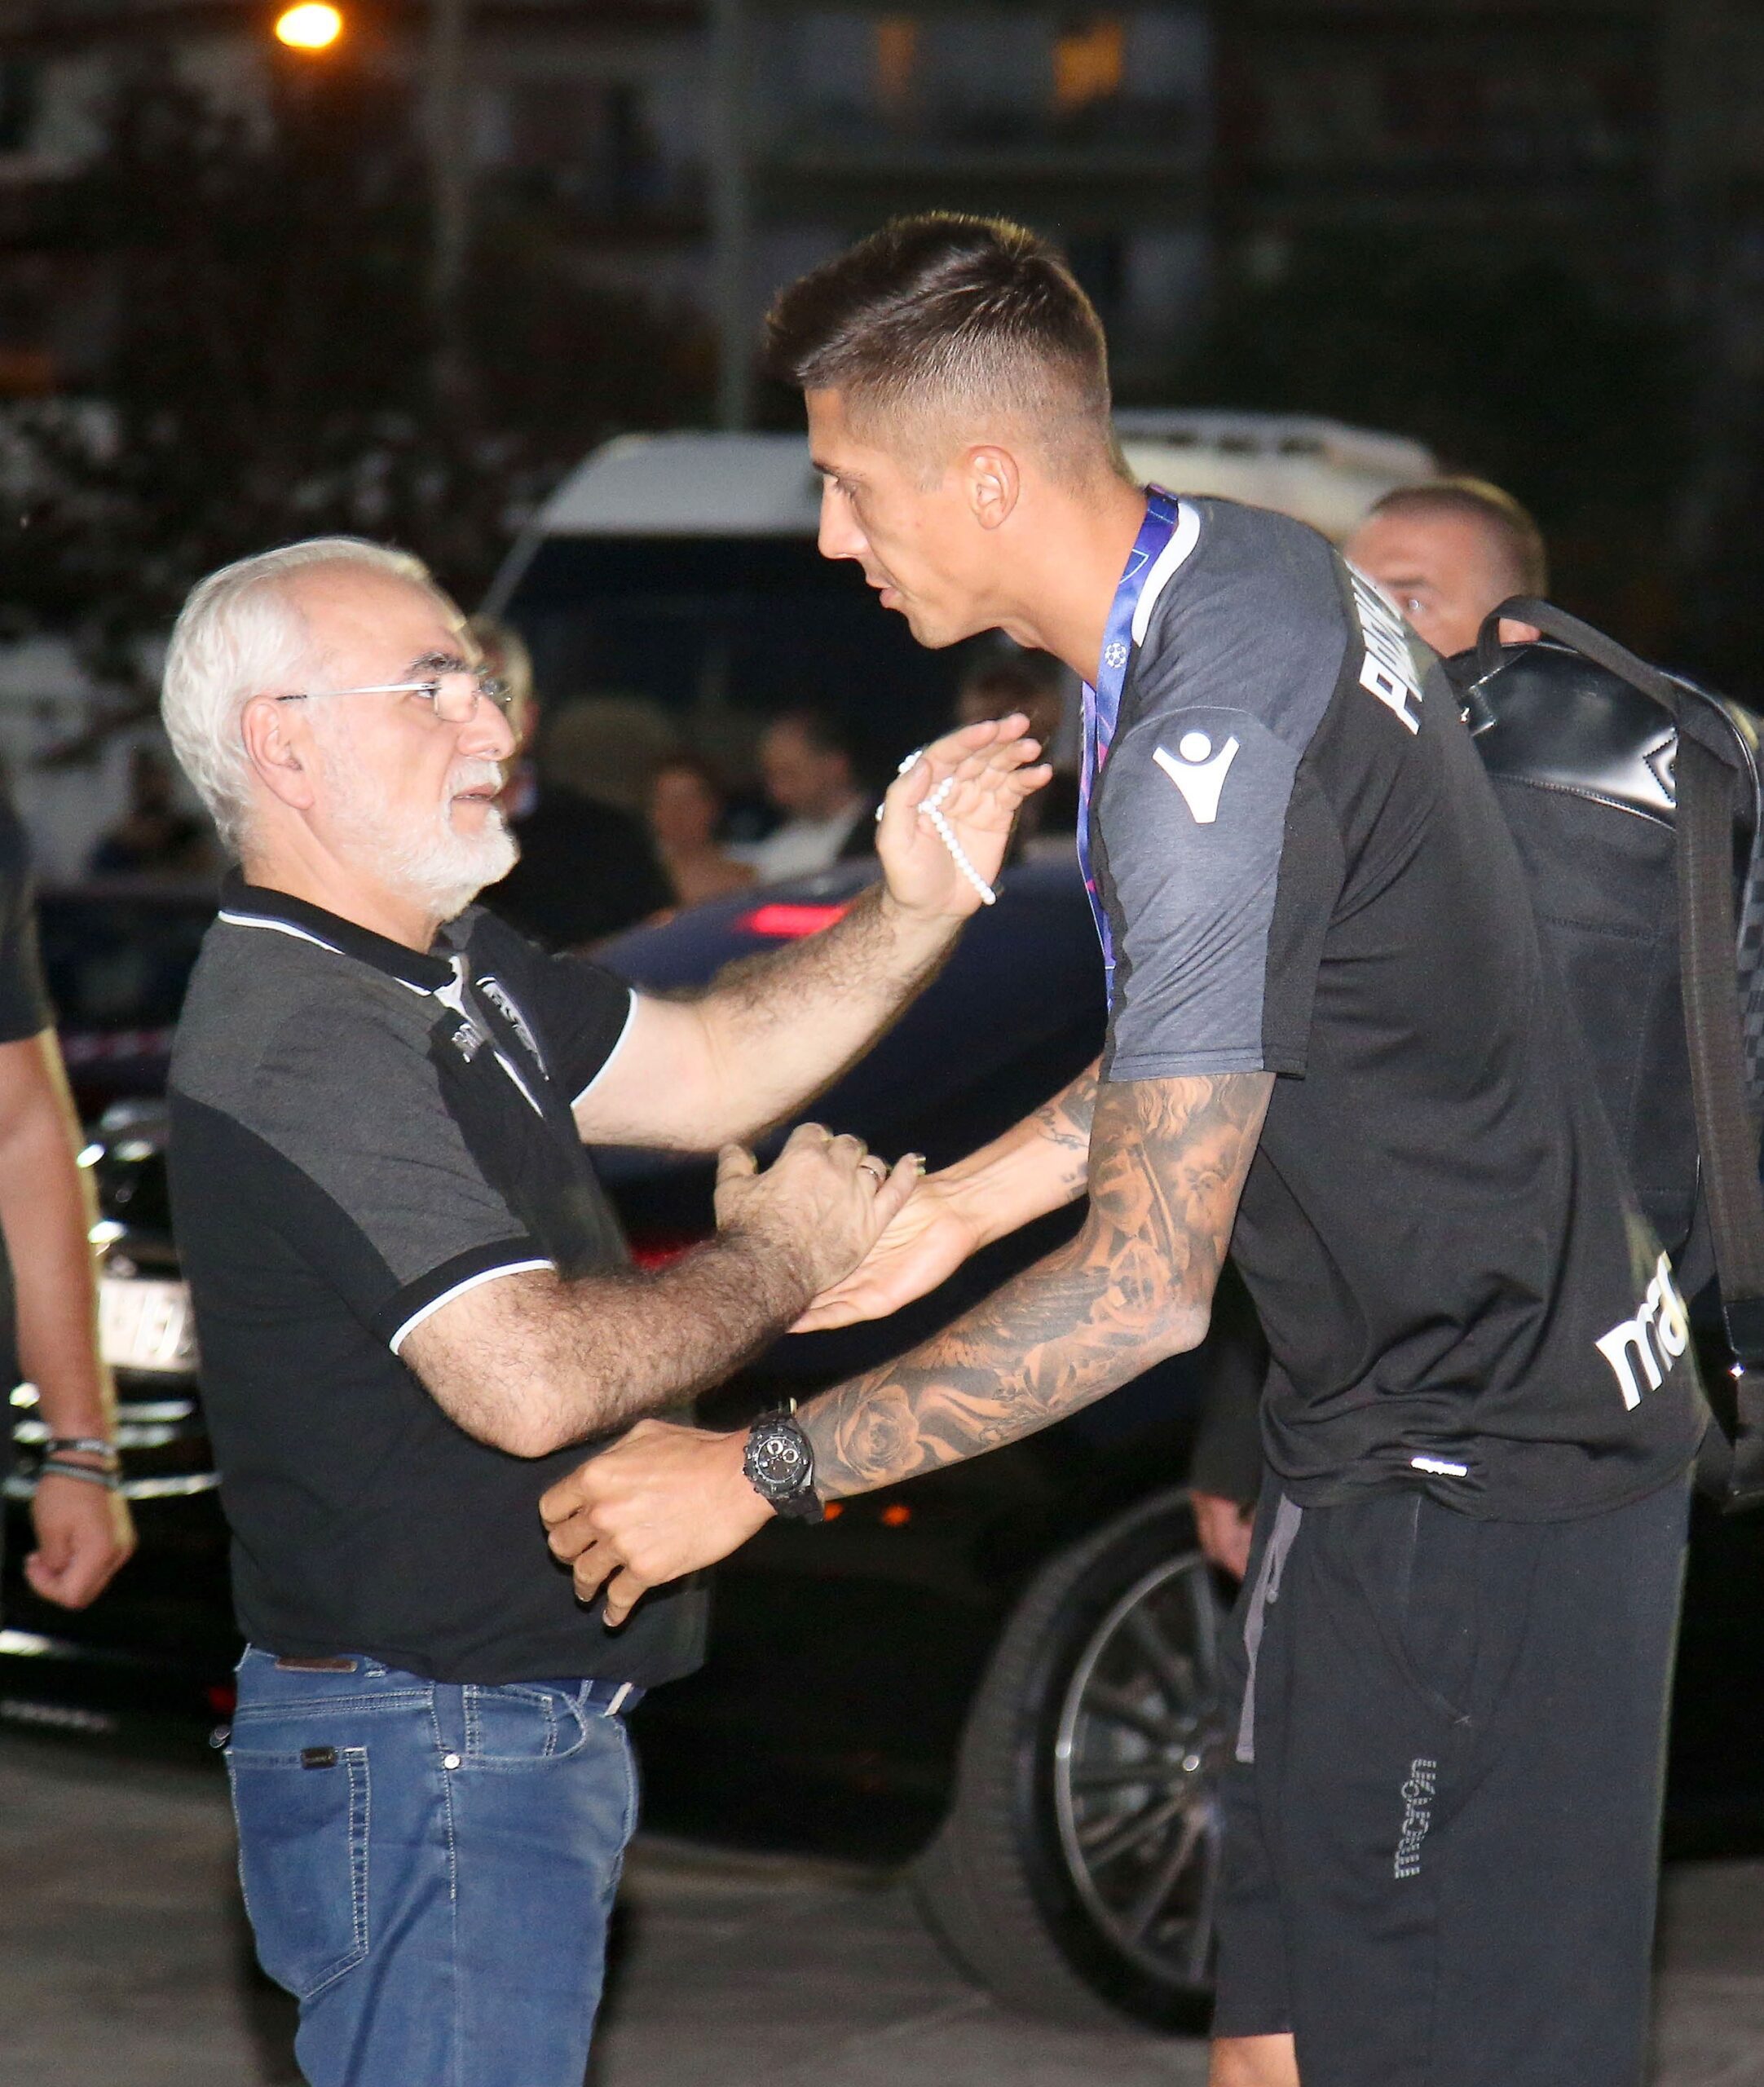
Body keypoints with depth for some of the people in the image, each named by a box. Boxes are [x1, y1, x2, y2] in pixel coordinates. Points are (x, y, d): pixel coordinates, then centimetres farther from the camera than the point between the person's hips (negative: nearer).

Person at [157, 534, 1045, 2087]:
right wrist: (781, 1261, -14)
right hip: (422, 1761, -11)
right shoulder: (302, 1046, -23)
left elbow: (703, 1068, 18)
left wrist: (916, 911, 1)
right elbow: (532, 1380, -30)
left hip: (523, 1724, 11)